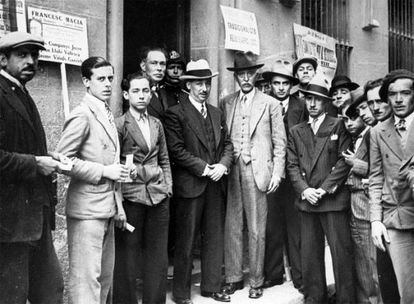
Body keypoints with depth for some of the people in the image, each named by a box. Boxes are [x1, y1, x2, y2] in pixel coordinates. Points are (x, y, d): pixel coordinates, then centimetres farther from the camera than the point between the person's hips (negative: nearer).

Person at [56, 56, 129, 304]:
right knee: (86, 277, -3)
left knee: (105, 276, 14)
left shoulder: (108, 115, 15)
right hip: (87, 209, -9)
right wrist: (103, 171, -17)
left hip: (108, 208, 9)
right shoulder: (82, 116, -12)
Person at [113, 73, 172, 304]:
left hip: (159, 197, 5)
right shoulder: (119, 125, -3)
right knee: (127, 255, 3)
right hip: (131, 197, -5)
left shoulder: (157, 124, 13)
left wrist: (168, 186, 8)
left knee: (158, 255, 9)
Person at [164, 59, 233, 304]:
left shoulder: (217, 114, 15)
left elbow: (227, 144, 14)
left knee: (215, 238, 11)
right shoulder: (176, 113, -5)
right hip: (190, 185, -6)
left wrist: (223, 165, -5)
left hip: (216, 185, 6)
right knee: (186, 242, 2)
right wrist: (203, 168, -14)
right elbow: (176, 149, -13)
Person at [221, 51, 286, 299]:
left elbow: (280, 142, 4)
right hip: (230, 170, 2)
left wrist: (277, 173, -3)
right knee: (232, 227, 5)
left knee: (257, 230, 1)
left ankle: (256, 281, 13)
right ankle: (234, 277, 16)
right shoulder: (226, 103, 11)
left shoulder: (270, 104, 4)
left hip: (257, 171, -2)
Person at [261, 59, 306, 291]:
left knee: (296, 225, 4)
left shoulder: (300, 106, 5)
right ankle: (273, 273, 17)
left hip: (294, 174, -1)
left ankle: (300, 276, 13)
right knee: (271, 226, 6)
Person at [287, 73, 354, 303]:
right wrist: (304, 190, -7)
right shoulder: (296, 132, 15)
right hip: (306, 200, 4)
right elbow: (292, 165, 9)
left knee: (341, 253, -3)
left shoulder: (338, 126, 5)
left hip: (334, 199, -3)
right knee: (309, 254, 7)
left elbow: (344, 161, -4)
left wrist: (324, 189, -11)